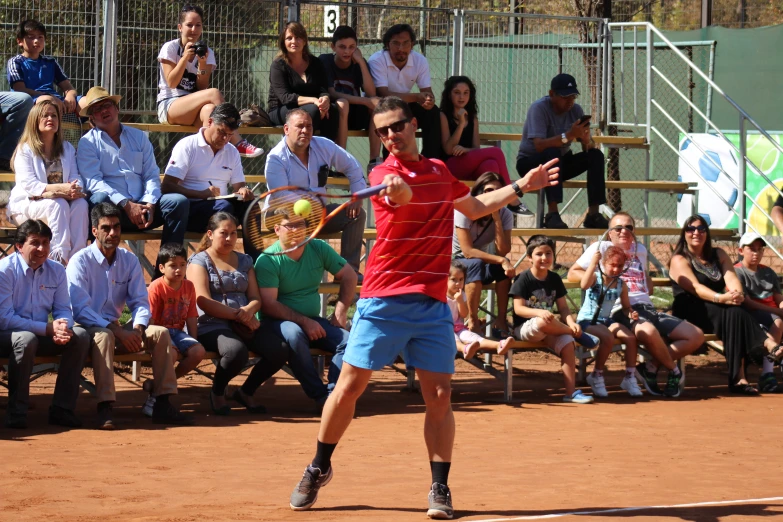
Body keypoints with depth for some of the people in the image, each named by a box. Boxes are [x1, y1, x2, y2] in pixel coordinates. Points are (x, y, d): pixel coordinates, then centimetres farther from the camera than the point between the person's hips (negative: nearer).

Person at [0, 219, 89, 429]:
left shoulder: (56, 270, 4)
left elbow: (63, 309, 5)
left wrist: (63, 328, -21)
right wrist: (48, 329, -25)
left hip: (42, 336, 6)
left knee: (80, 336, -18)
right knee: (26, 338, -38)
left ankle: (62, 409, -13)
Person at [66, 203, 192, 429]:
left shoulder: (129, 261, 8)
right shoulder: (80, 261, -9)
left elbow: (140, 302, 7)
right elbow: (80, 310, -18)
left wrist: (137, 329, -16)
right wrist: (118, 332, -25)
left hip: (116, 328, 6)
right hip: (88, 329, -6)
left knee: (161, 333, -15)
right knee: (104, 336, -39)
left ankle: (163, 404, -17)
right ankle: (105, 408, -45)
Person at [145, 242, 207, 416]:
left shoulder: (188, 286, 8)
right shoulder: (156, 287, -10)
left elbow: (191, 318, 9)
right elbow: (150, 319, -13)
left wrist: (193, 342, 2)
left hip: (177, 332, 6)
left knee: (199, 351, -20)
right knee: (170, 353, -36)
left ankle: (157, 384, -10)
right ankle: (155, 398, -18)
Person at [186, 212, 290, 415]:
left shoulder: (244, 261, 21)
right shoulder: (199, 261, 4)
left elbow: (256, 298, 13)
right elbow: (204, 302, -9)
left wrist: (249, 310, -12)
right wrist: (238, 315, -15)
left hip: (243, 327, 6)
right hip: (210, 327, -6)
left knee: (280, 350, -20)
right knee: (236, 351, -38)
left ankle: (246, 392, 6)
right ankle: (217, 392, -5)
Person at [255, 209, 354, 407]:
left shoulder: (319, 248, 2)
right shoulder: (267, 260, -13)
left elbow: (348, 275, 12)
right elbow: (269, 304, -18)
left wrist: (341, 311, 0)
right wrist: (304, 322, -24)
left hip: (313, 321, 5)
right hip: (276, 322, -5)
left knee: (348, 340, -21)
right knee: (294, 333, -39)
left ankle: (333, 394, -30)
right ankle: (320, 395, -31)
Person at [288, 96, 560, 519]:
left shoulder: (439, 171, 12)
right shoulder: (384, 175, -7)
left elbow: (473, 207, 32)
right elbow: (403, 194, -32)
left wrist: (520, 187, 28)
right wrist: (398, 191, -55)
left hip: (432, 302, 4)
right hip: (384, 300, -4)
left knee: (439, 395, -2)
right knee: (350, 385, -2)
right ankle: (319, 469, 17)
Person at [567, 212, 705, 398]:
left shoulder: (640, 250, 27)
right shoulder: (601, 248, 10)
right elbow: (572, 274, 8)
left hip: (648, 308, 7)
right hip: (621, 311, -7)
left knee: (696, 336, -11)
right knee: (648, 330, -42)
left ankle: (651, 367, -7)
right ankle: (673, 371, -15)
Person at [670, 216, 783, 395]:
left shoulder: (718, 255, 20)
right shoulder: (679, 260, 2)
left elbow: (731, 278, 2)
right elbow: (695, 288, -15)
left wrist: (737, 293, -23)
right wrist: (721, 298, -32)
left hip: (717, 312, 4)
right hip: (690, 312, -4)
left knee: (736, 314, -32)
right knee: (735, 312, -32)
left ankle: (739, 378, -41)